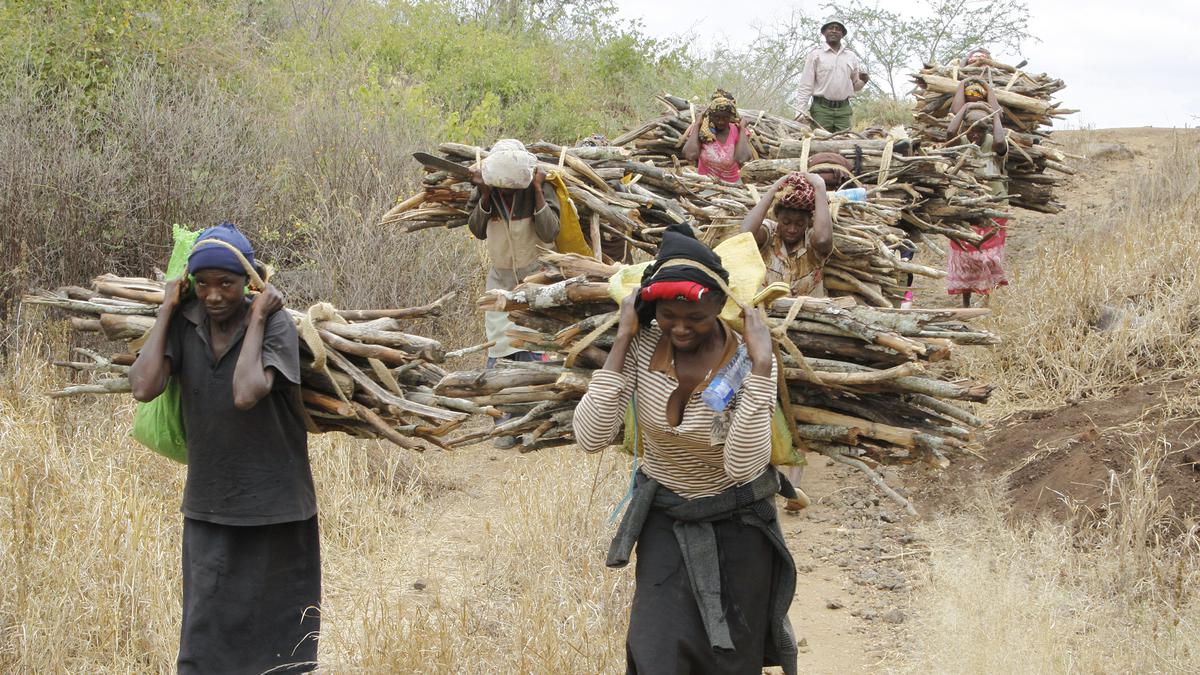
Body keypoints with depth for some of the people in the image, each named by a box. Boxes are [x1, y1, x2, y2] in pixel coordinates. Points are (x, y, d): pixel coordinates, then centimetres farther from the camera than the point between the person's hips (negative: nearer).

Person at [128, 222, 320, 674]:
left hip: (273, 506, -3)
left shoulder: (275, 325, -13)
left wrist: (257, 318, -21)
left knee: (276, 636, 9)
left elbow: (247, 395, -29)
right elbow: (144, 387, -17)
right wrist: (166, 310, -11)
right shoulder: (184, 323, -3)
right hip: (208, 507, 3)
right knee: (205, 635, 5)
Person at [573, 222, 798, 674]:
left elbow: (743, 466, -33)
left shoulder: (746, 359, -21)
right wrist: (622, 340, -25)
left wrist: (761, 365, -35)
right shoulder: (643, 346, -15)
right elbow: (591, 437, -25)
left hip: (737, 523, -1)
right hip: (665, 520, 1)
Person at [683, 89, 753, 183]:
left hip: (732, 185, 0)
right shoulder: (702, 131, 0)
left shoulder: (738, 132, 1)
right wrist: (697, 124, -9)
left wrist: (742, 128, -8)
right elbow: (690, 155, -19)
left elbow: (742, 159, -18)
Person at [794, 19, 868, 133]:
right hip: (821, 109, -3)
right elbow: (805, 86, 0)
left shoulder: (851, 56, 15)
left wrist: (863, 81, -3)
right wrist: (801, 111, -10)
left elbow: (855, 86, 20)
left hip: (843, 110, 3)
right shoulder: (816, 55, 5)